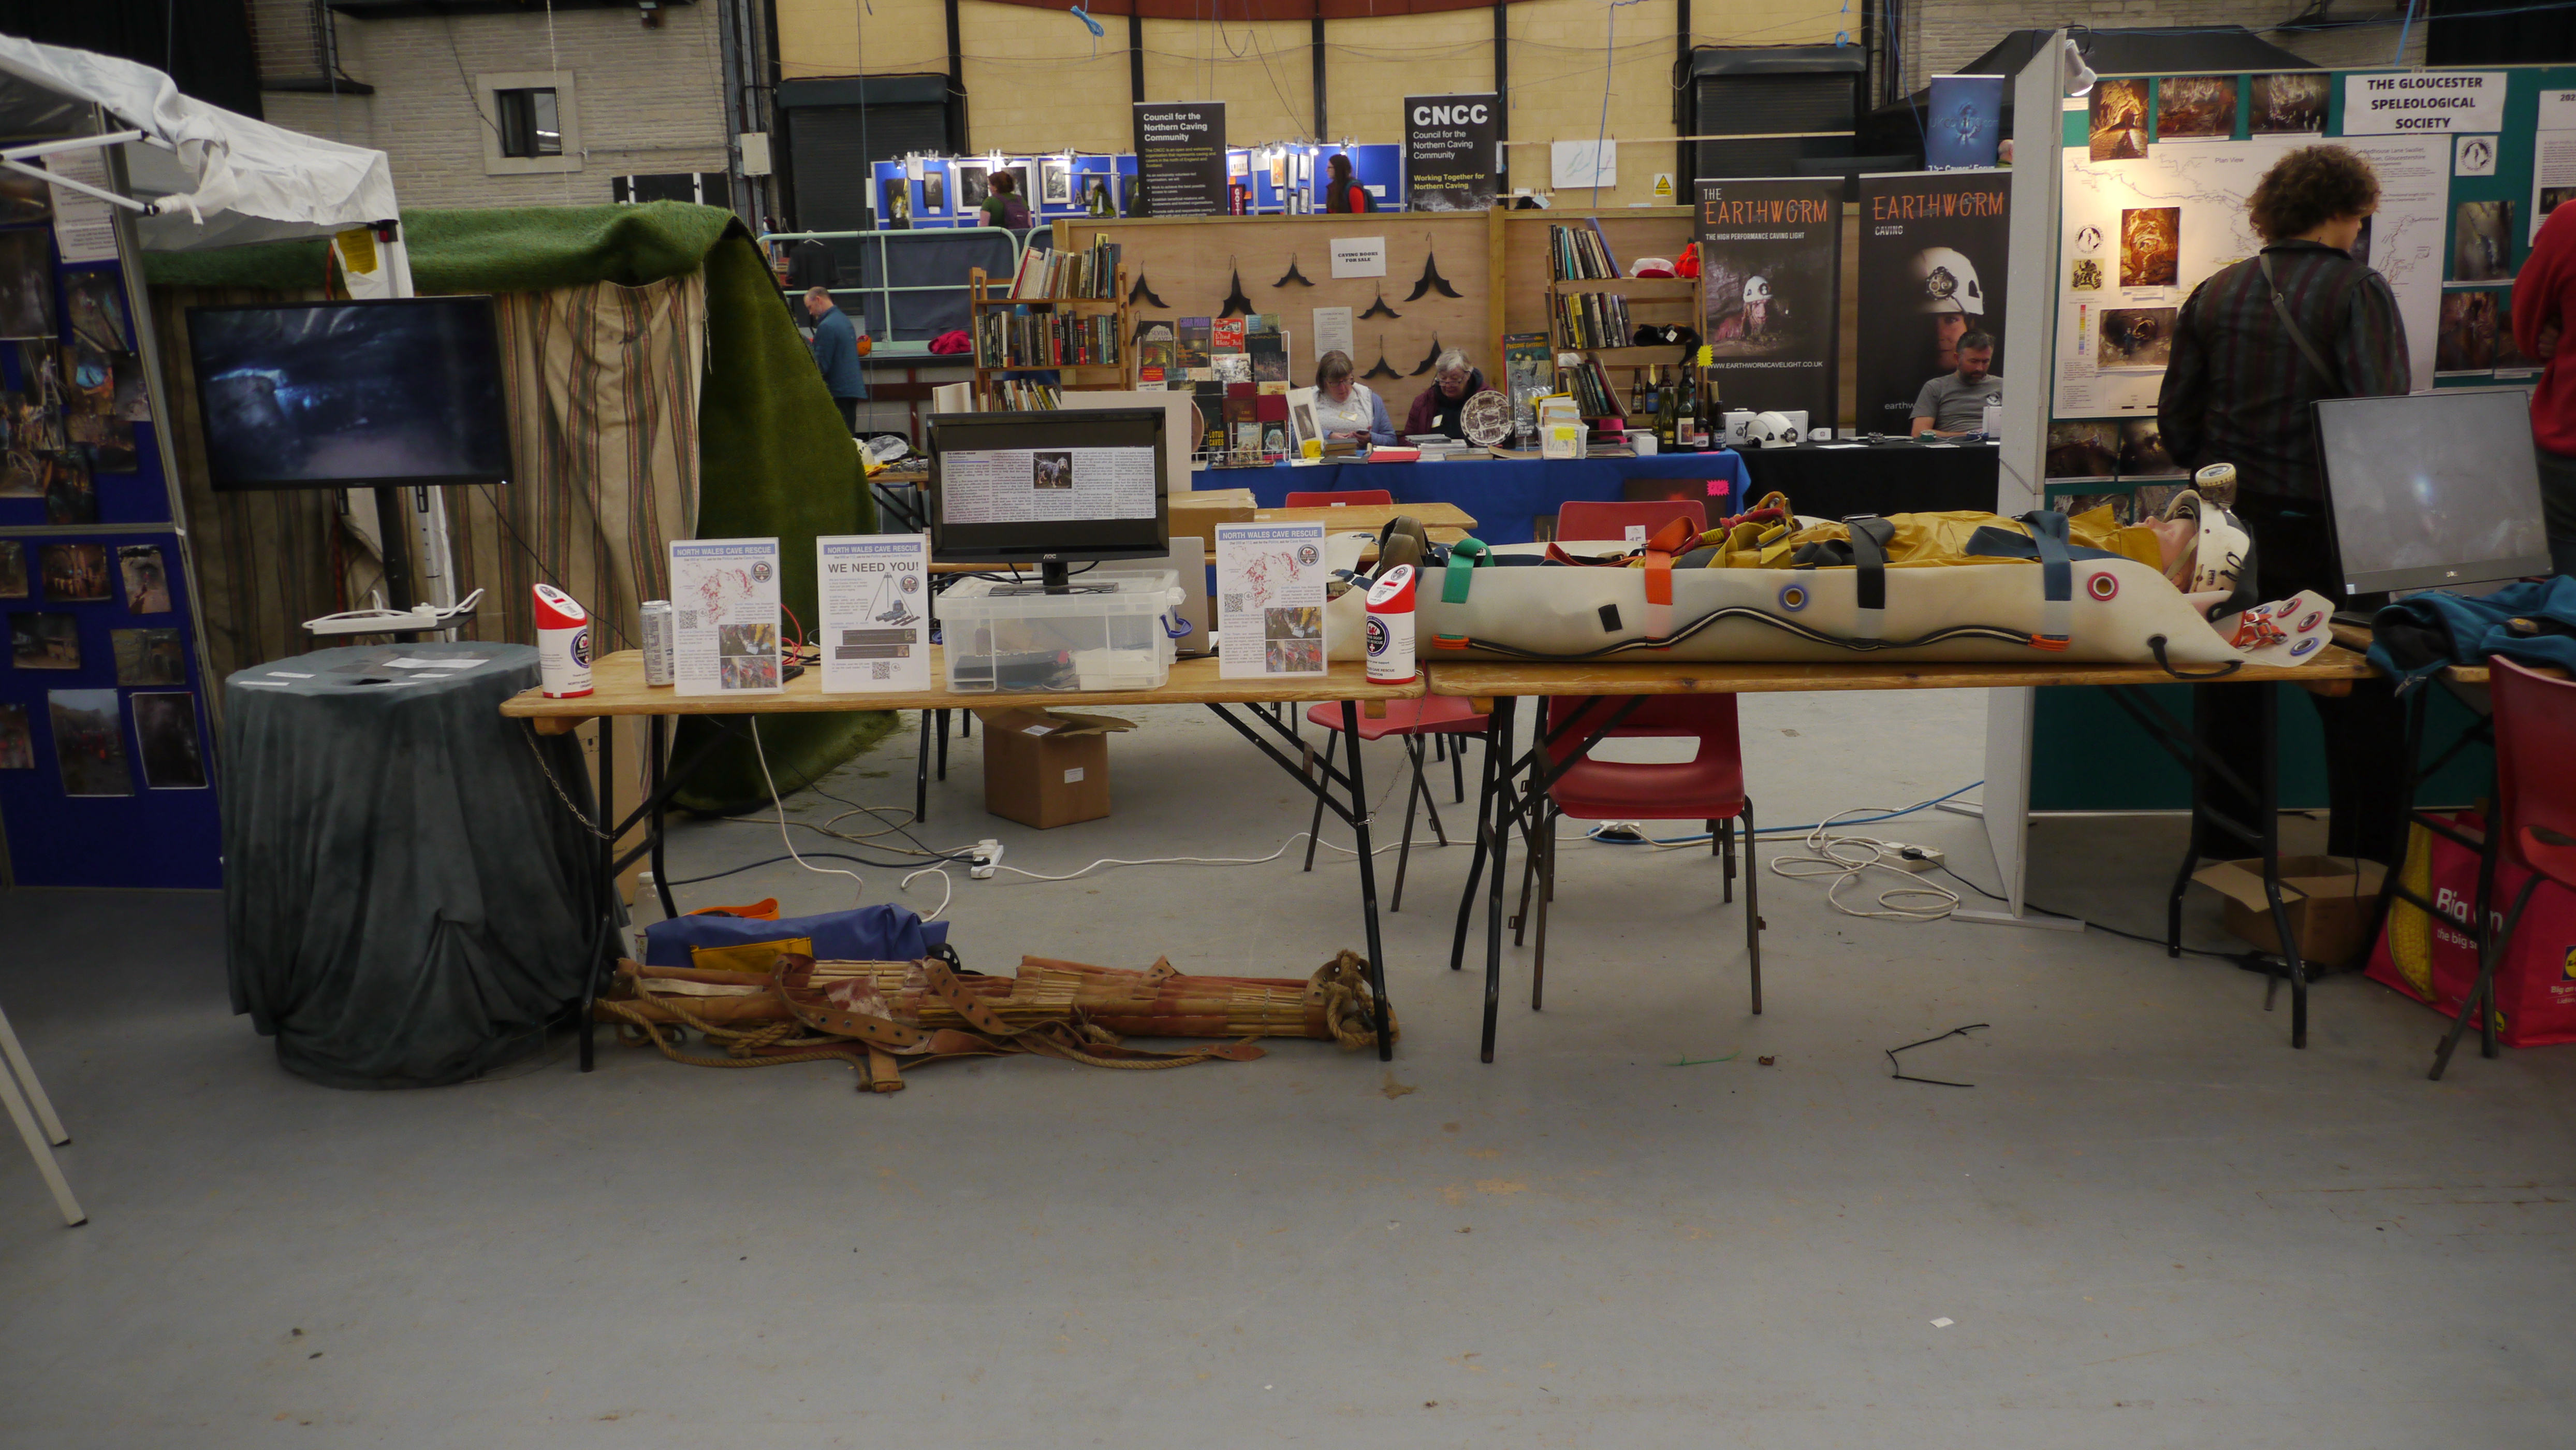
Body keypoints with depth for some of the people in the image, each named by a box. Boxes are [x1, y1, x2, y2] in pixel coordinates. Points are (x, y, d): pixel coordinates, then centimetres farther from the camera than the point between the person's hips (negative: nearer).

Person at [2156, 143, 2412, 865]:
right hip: (2320, 530, -4)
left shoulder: (2213, 293, 3)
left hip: (2230, 529, 4)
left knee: (2228, 700, 14)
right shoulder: (2359, 290, -9)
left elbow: (2175, 418, 5)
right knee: (2361, 708, 9)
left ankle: (2225, 858, 24)